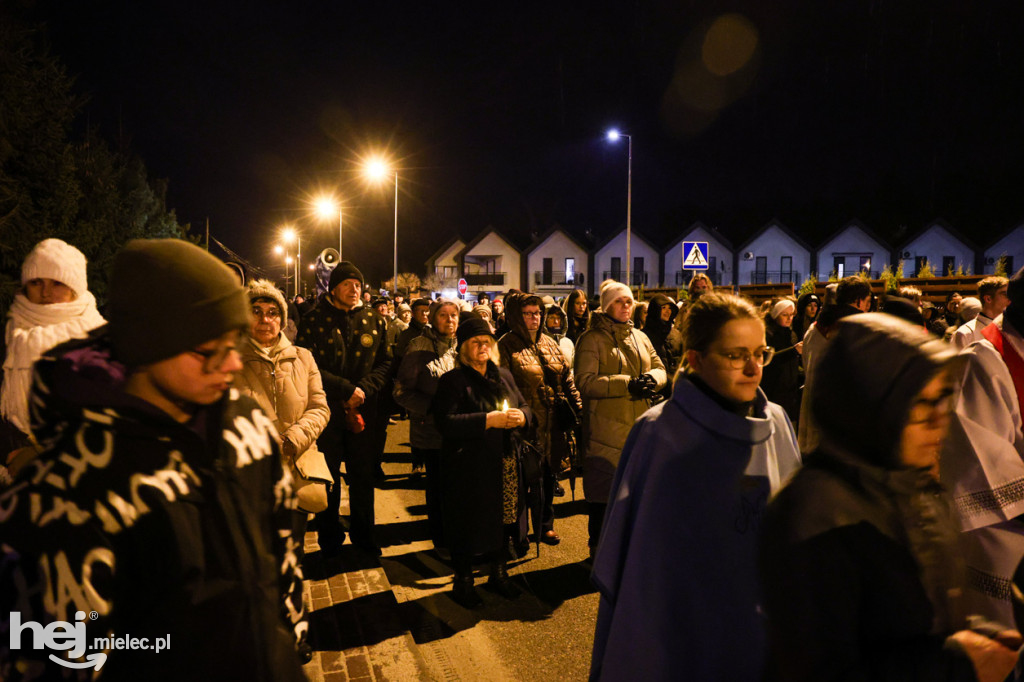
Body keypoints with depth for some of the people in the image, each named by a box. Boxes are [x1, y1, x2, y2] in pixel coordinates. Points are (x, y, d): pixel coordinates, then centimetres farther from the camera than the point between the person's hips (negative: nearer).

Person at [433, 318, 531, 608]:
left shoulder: (503, 376, 12)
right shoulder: (452, 380, -7)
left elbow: (525, 406, 16)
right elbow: (446, 422, -19)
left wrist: (521, 416, -9)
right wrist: (489, 420, -23)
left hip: (504, 466, 5)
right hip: (469, 469, -5)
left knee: (503, 519, 13)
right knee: (468, 524, 5)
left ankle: (499, 573, 34)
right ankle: (463, 581, 24)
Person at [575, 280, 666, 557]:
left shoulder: (640, 337, 16)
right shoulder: (591, 339, -5)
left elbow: (660, 369, 16)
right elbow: (585, 381, -15)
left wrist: (651, 378, -9)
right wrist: (628, 384, -22)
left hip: (639, 425, 6)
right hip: (605, 428, -6)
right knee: (603, 491, 1)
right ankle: (598, 547, 17)